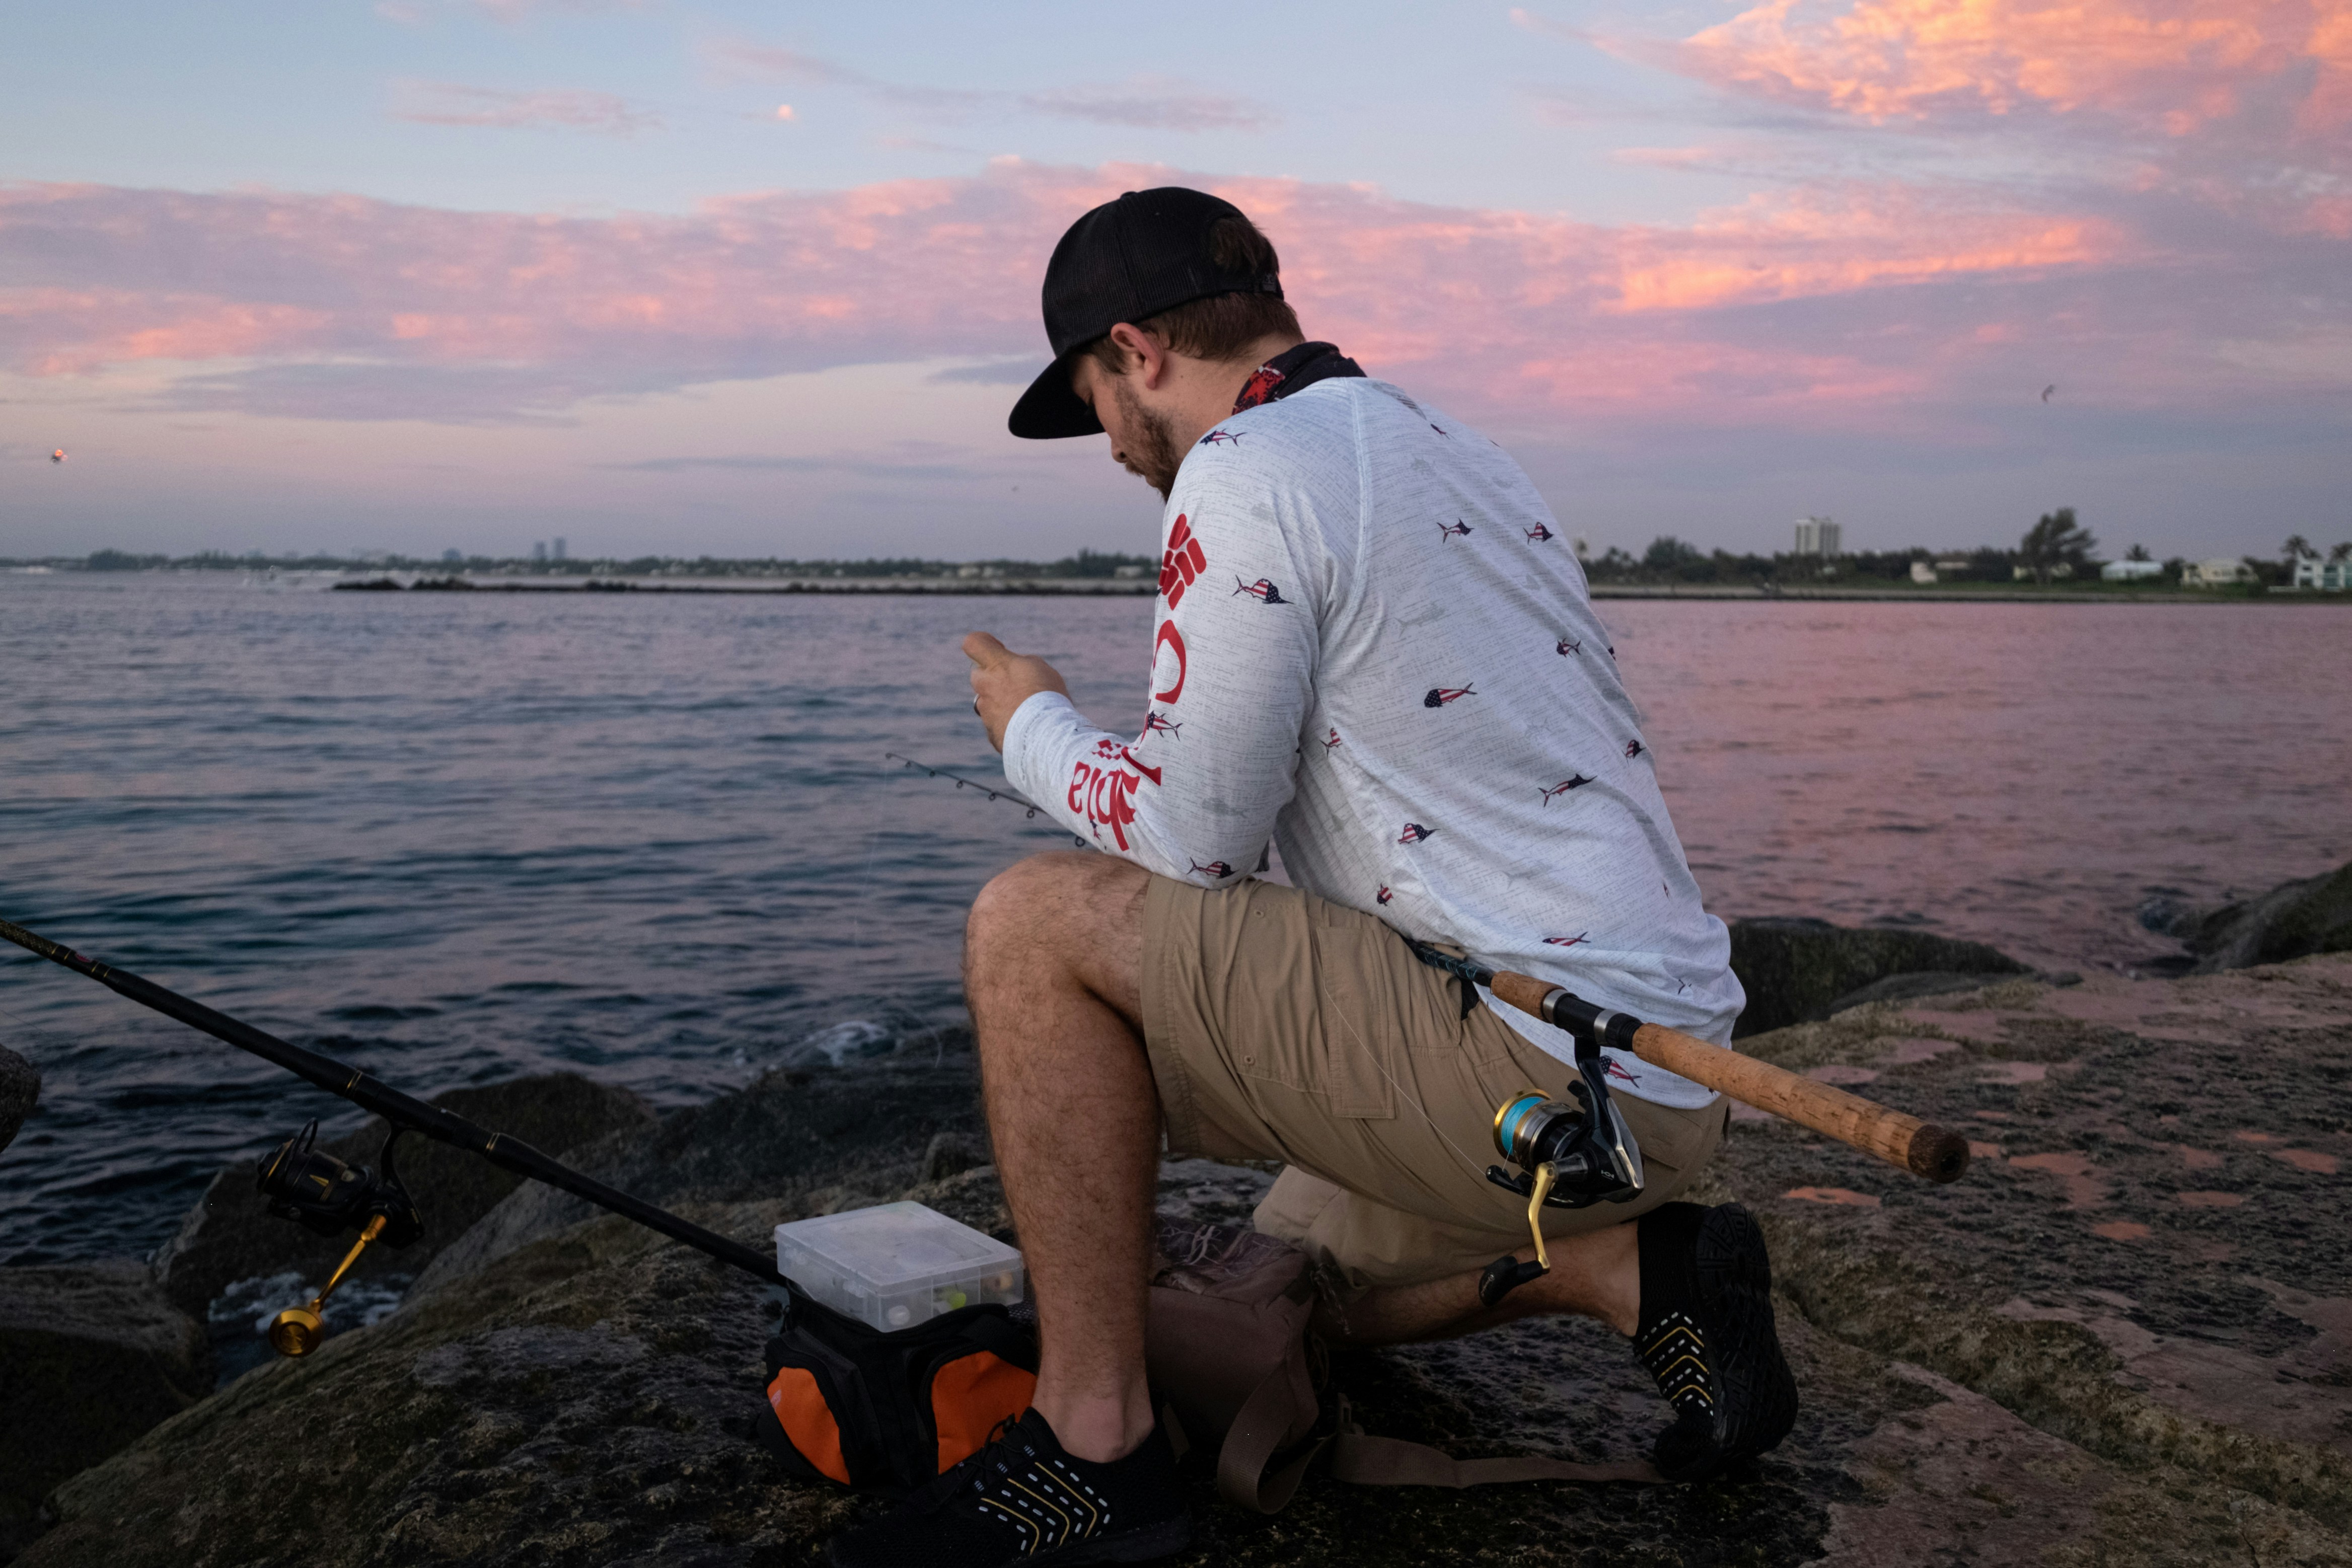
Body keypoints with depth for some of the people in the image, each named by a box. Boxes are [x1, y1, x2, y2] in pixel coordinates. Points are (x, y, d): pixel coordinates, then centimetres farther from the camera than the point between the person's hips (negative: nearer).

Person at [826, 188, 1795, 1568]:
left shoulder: (1245, 471, -11)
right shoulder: (1469, 459, 17)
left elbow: (1191, 838, -13)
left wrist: (1035, 727, 6)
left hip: (1544, 1068, -10)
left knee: (1034, 921, -10)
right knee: (1300, 1264, 31)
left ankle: (1096, 1443, -5)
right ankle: (1640, 1269, 13)